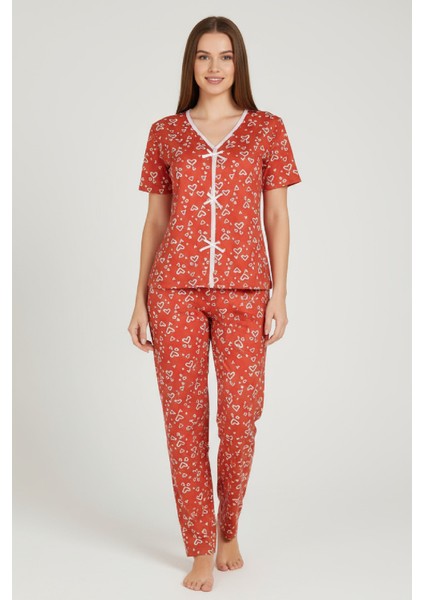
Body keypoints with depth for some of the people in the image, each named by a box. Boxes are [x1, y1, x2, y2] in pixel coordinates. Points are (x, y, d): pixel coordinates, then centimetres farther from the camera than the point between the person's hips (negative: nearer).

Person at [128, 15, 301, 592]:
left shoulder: (268, 129, 7)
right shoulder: (165, 133, 9)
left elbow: (277, 218, 5)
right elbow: (155, 221, 10)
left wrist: (279, 296, -2)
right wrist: (140, 300, 5)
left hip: (244, 289, 0)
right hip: (176, 289, 1)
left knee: (239, 417, 1)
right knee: (184, 419, 2)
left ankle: (229, 529, 28)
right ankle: (201, 548, 16)